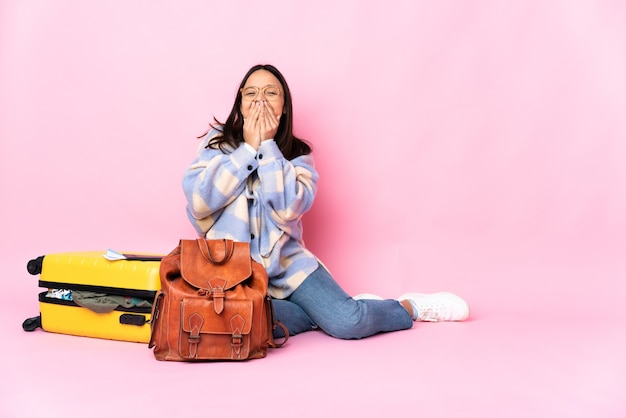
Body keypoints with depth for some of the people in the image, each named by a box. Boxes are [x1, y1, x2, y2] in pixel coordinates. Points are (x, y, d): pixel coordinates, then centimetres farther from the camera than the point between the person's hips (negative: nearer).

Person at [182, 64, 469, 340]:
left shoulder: (297, 153, 5)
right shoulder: (218, 142, 3)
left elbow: (288, 208, -15)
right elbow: (198, 200, -13)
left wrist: (267, 146, -12)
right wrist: (248, 148, -13)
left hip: (286, 261, 1)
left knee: (346, 322, -20)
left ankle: (411, 307, 9)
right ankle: (324, 311, -10)